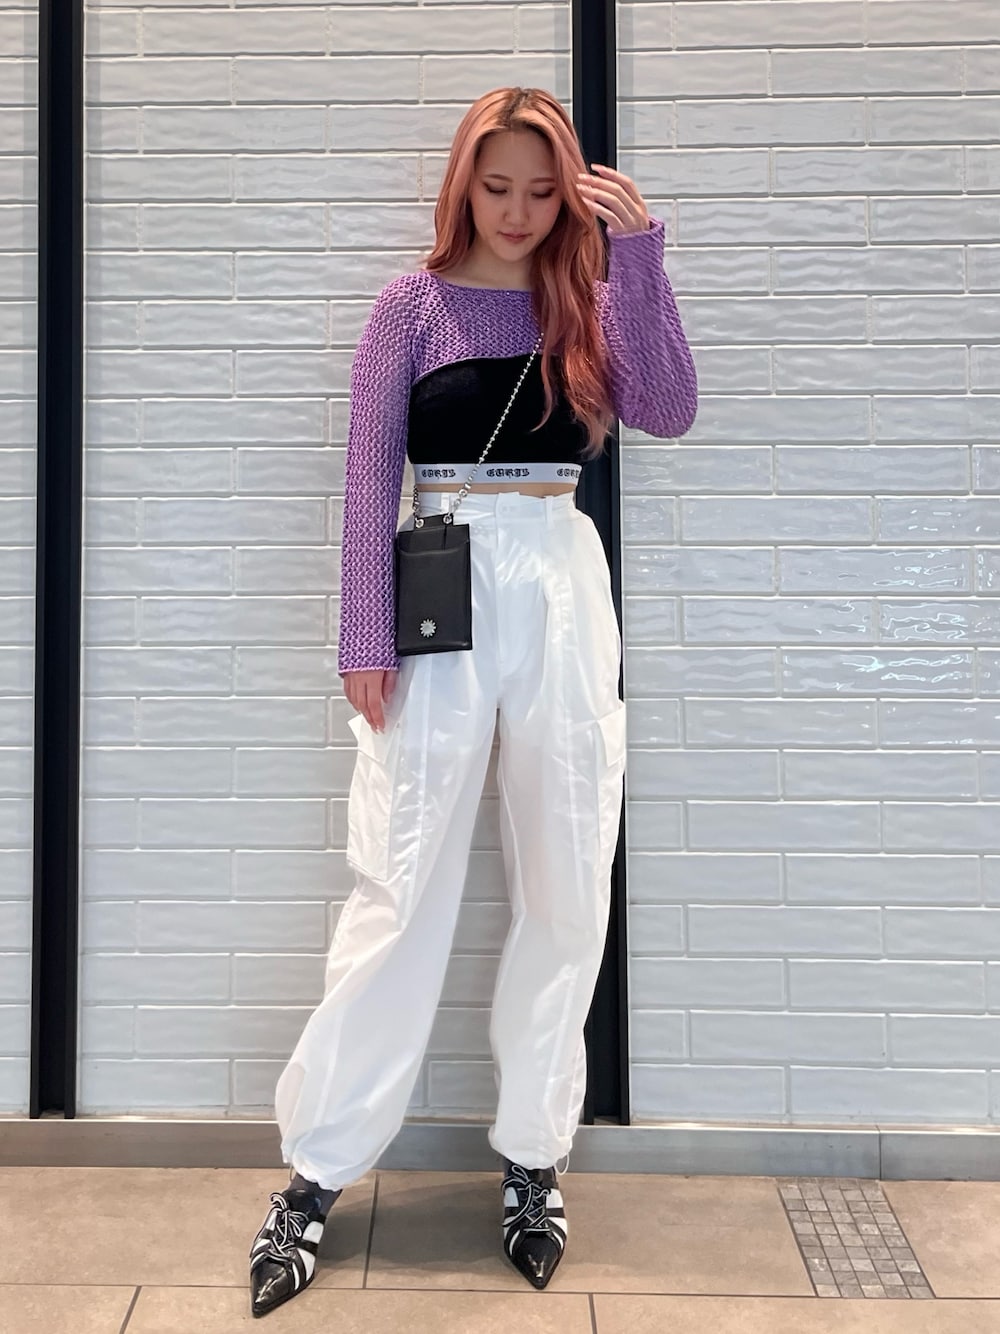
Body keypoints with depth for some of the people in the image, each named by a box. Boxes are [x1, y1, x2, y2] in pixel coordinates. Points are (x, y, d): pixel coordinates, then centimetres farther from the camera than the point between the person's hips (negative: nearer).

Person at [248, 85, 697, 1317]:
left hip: (565, 593, 3)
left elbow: (668, 412, -4)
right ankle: (316, 1175, 10)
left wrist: (639, 252, -7)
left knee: (564, 889, 5)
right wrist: (365, 638, -6)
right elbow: (370, 476, 0)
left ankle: (533, 1158, 21)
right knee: (402, 888, -3)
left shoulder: (584, 305, 12)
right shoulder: (413, 304, 5)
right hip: (445, 597, -3)